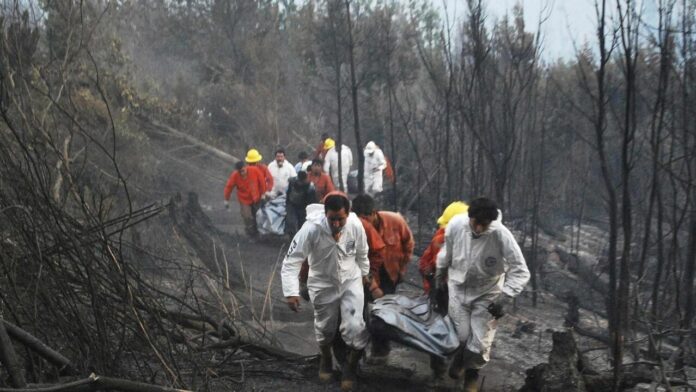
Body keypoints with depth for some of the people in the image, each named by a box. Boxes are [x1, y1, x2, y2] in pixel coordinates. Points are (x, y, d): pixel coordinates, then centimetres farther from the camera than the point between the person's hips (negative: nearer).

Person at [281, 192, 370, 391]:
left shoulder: (356, 225, -21)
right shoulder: (311, 229, -32)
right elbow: (291, 262, -29)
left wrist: (364, 273, 17)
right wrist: (292, 292, -38)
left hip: (351, 281, 1)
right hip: (323, 285, -1)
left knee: (354, 328, -8)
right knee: (325, 328, 16)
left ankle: (351, 366, 21)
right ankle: (325, 358, 49)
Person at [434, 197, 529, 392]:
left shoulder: (502, 235, -30)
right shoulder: (456, 224, -22)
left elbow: (520, 271, -23)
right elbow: (447, 250, 2)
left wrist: (504, 298, -32)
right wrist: (440, 273, 15)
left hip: (487, 292, -1)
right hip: (458, 288, 2)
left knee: (479, 341, 3)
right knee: (460, 335, 6)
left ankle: (472, 372, 35)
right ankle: (460, 358, 42)